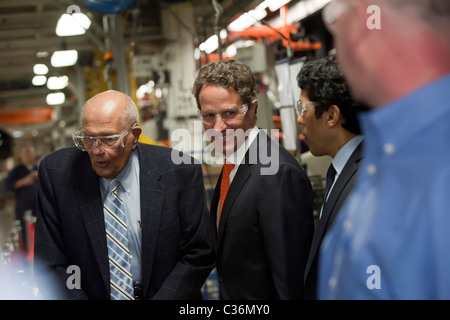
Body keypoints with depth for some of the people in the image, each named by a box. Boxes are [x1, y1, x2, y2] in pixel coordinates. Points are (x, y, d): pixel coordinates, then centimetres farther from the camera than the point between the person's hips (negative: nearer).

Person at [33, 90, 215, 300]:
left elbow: (198, 254, -5)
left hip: (164, 295, 0)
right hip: (88, 294, 0)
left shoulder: (180, 171, -9)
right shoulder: (55, 173, -8)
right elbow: (51, 265, -6)